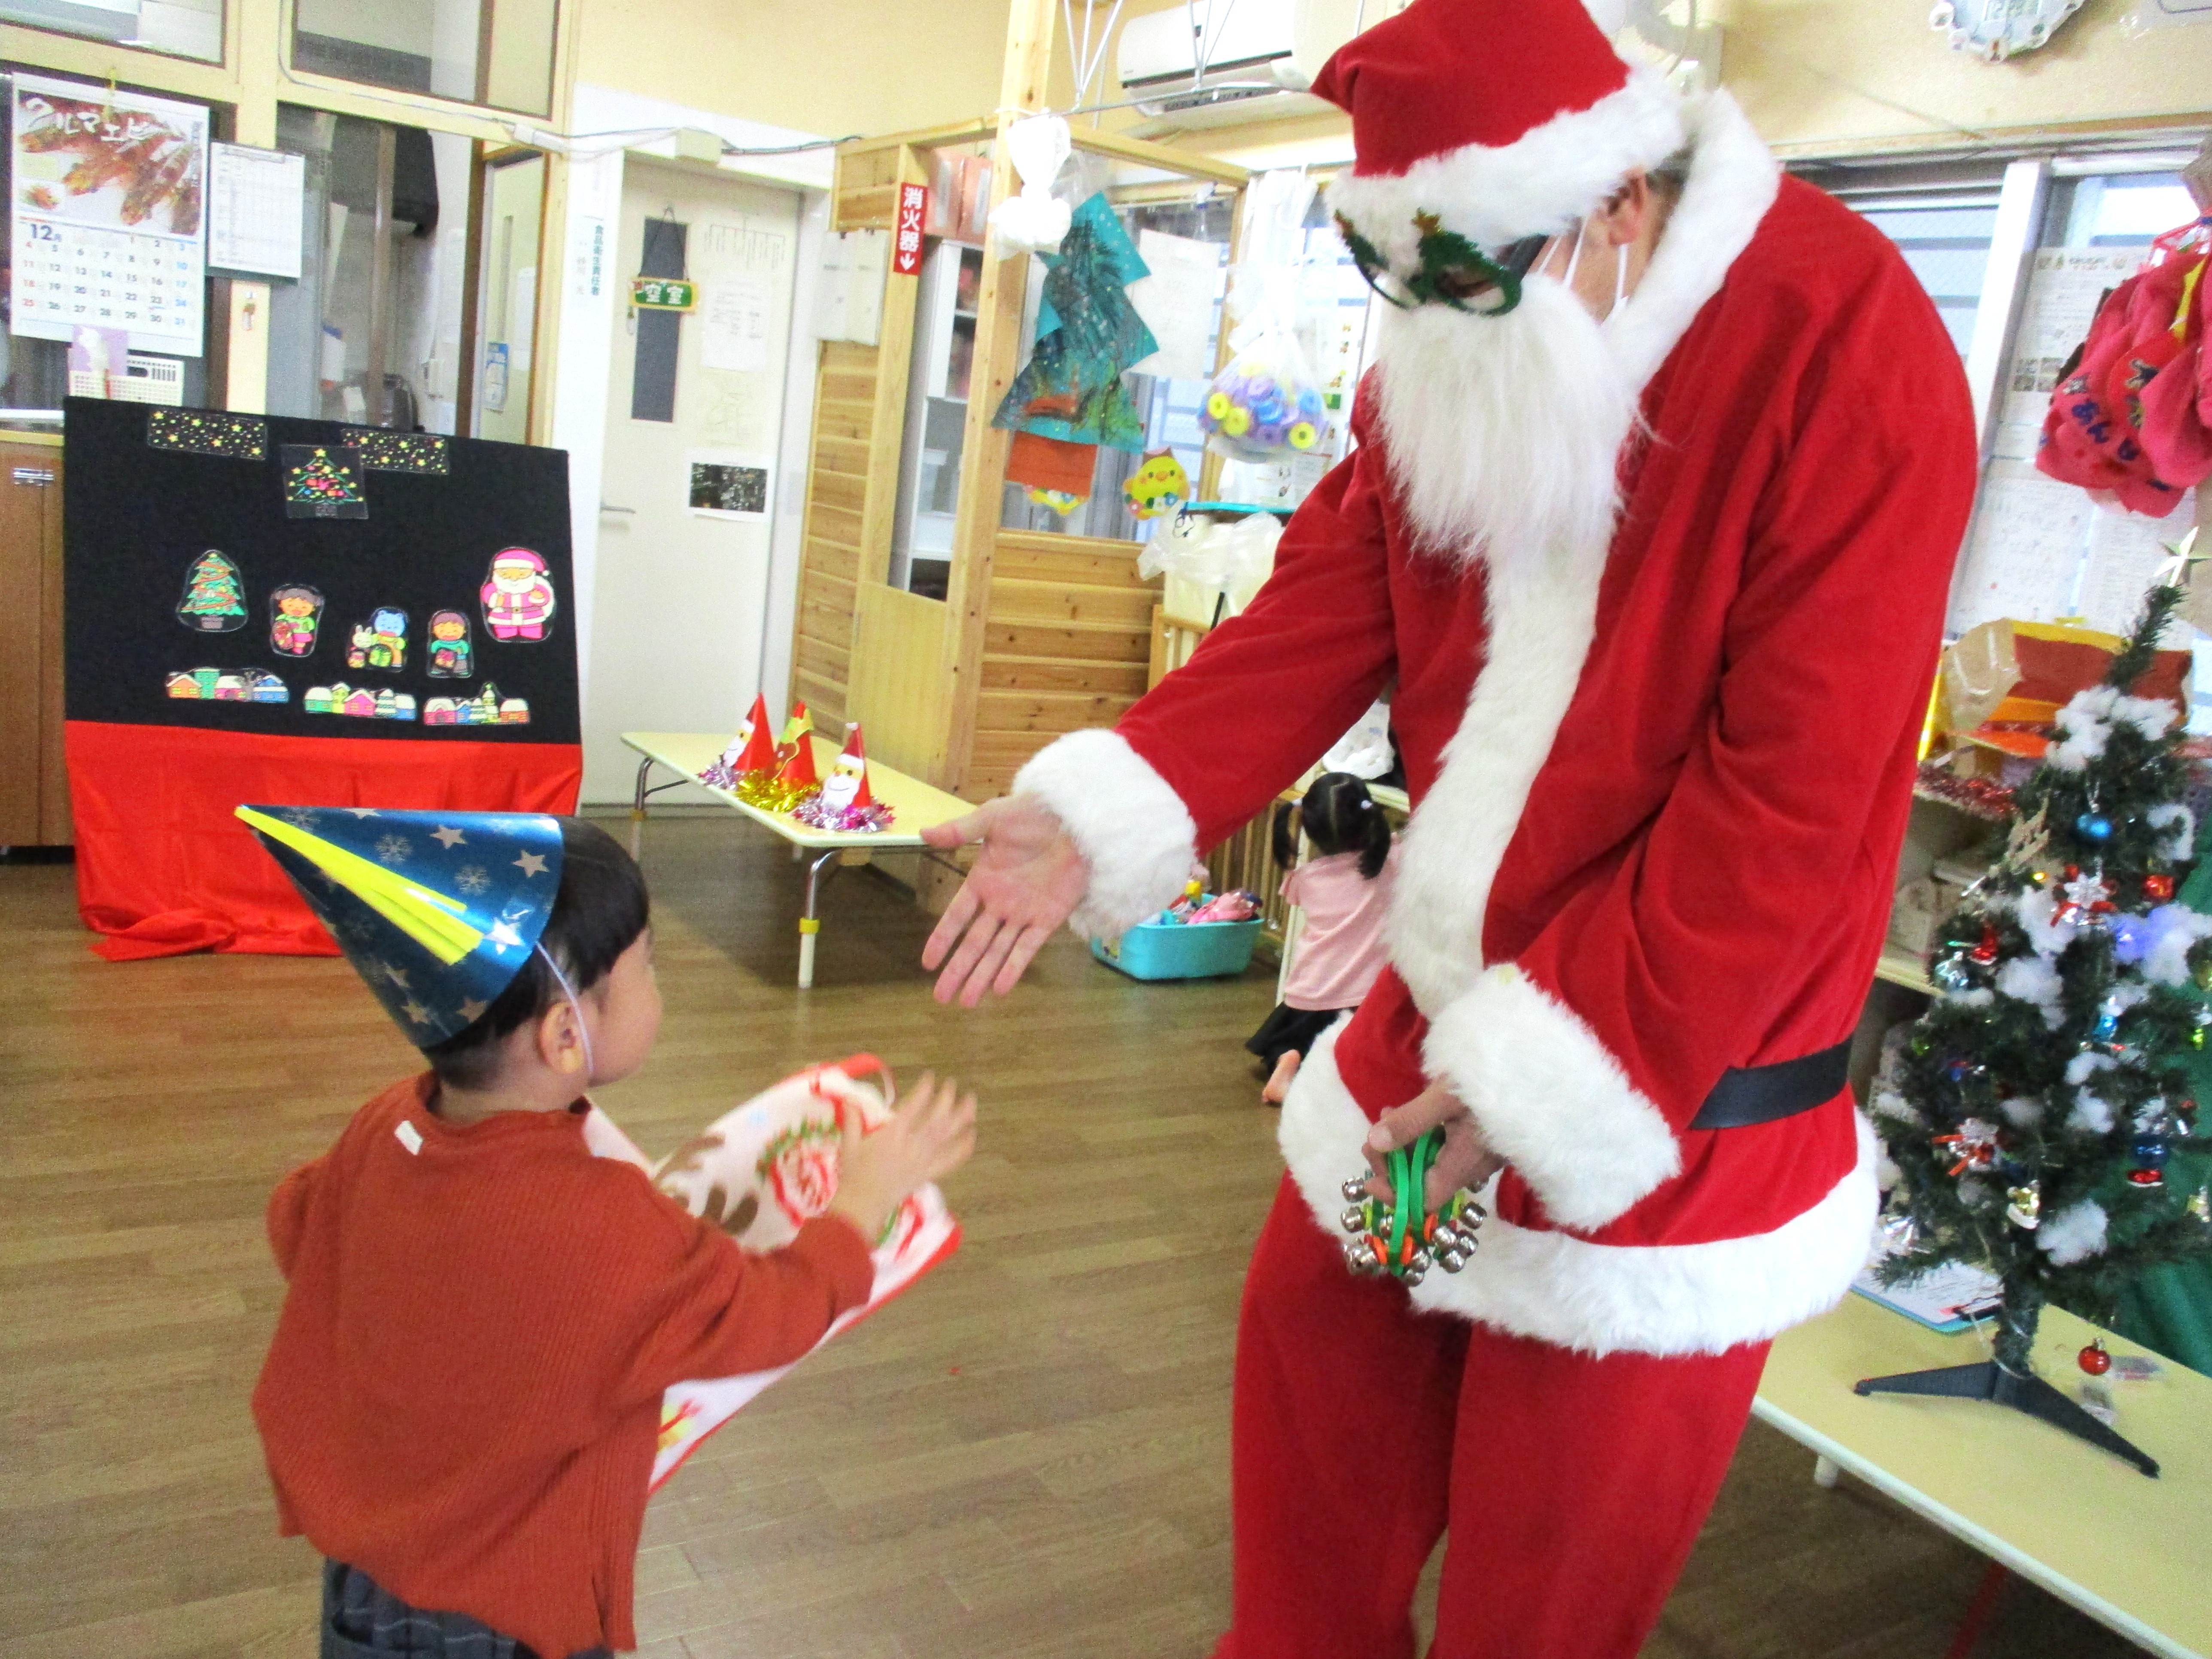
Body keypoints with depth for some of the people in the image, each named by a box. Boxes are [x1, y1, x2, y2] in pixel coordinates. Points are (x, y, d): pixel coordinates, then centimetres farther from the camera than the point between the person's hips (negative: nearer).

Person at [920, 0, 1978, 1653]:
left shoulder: (1848, 351, -19)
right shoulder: (1447, 360, 2)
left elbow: (1794, 797, -21)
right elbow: (1319, 618, -1)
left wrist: (1550, 1075, -22)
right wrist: (1100, 816, -14)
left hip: (1683, 1084, -5)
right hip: (1434, 1008, 6)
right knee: (1312, 1352, 19)